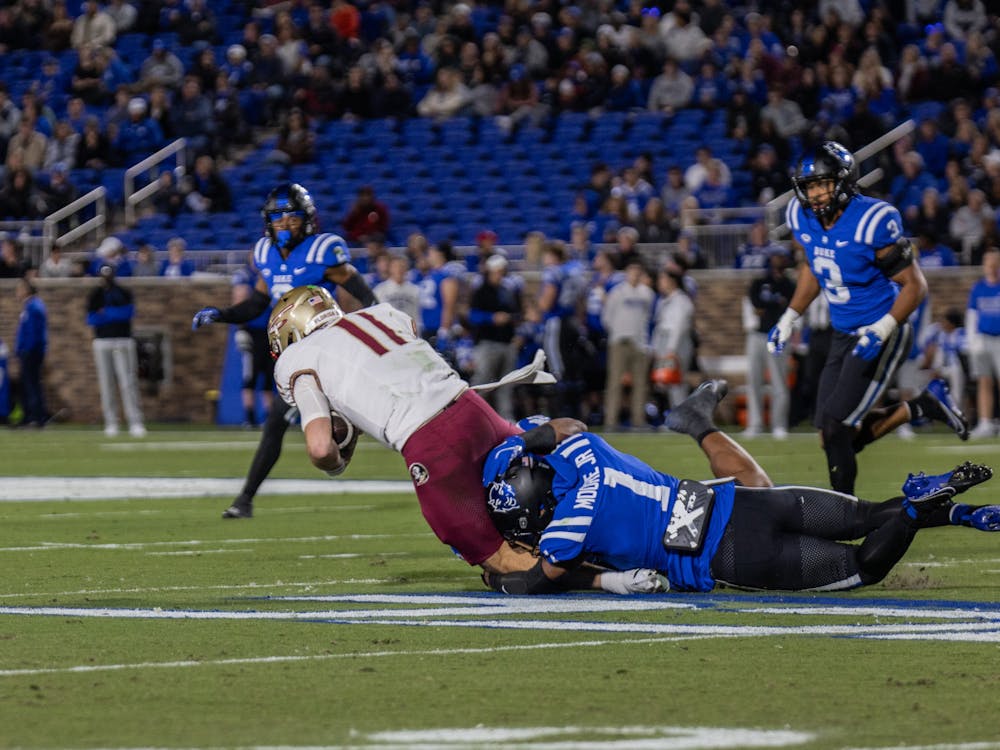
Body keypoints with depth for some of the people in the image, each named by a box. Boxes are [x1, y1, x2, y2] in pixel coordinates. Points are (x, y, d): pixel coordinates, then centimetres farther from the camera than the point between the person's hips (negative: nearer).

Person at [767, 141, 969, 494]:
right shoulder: (802, 217, -3)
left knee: (835, 429, -13)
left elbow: (915, 285, -17)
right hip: (843, 334, 8)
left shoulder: (872, 222, -23)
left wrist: (881, 330, -29)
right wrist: (788, 319, 13)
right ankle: (925, 405, 22)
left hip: (881, 335, -8)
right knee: (829, 429, 9)